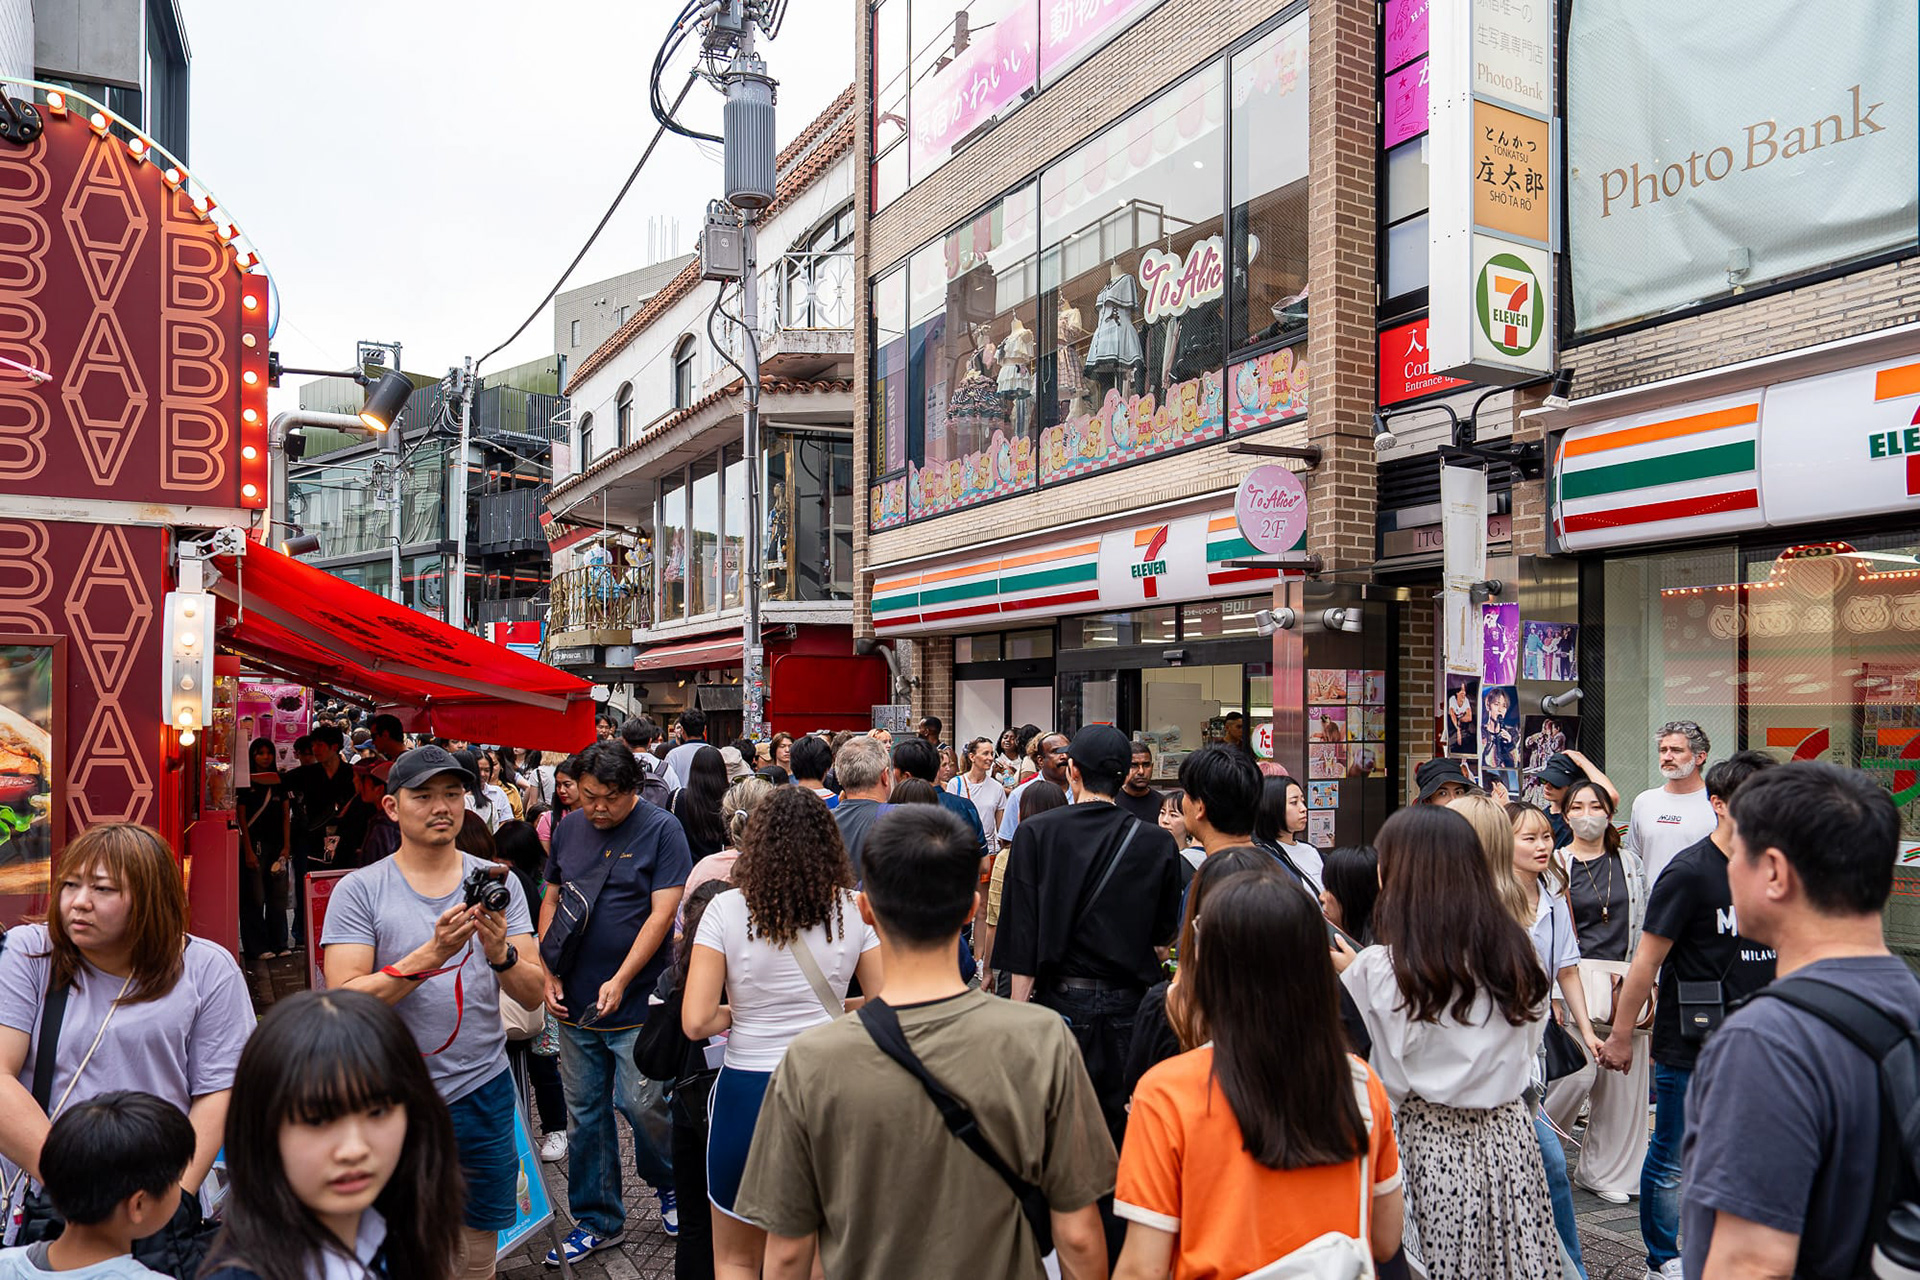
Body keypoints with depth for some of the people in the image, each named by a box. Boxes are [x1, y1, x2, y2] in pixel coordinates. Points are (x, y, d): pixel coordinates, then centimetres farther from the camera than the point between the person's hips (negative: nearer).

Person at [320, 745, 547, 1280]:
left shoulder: (497, 883, 1)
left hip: (481, 1092, 2)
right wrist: (430, 954, -26)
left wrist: (500, 952, -23)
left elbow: (533, 995, -2)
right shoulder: (359, 890, -6)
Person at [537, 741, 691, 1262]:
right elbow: (551, 900, 15)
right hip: (574, 1002, 5)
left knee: (639, 1103, -4)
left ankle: (670, 1183, 25)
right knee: (584, 1115, 12)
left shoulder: (661, 828, -9)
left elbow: (663, 912, -13)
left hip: (637, 1003, -5)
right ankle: (597, 1219, 27)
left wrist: (620, 980, -18)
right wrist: (549, 974, 4)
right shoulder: (568, 828, 7)